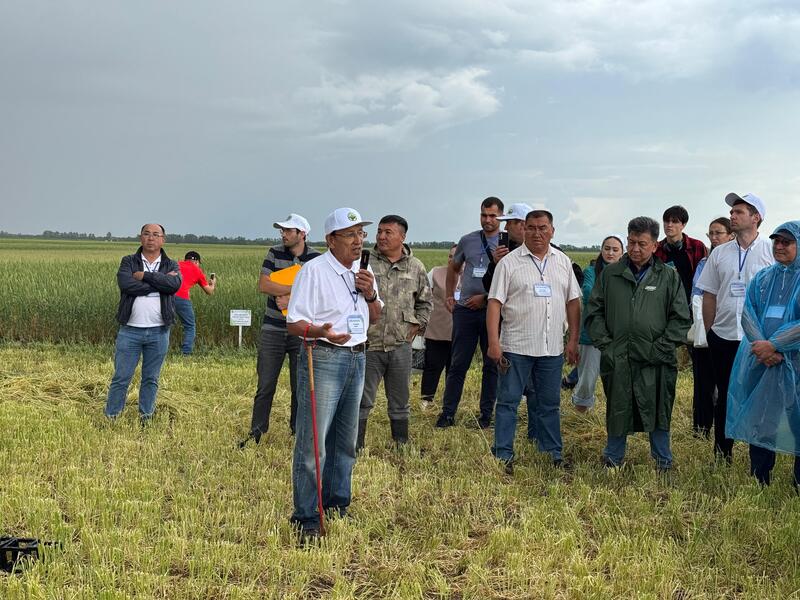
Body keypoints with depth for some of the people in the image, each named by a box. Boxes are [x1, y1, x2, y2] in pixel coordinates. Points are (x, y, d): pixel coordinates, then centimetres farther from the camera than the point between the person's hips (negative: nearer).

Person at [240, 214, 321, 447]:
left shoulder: (316, 259, -2)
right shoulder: (275, 253, 4)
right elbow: (263, 285, -8)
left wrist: (290, 300, -18)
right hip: (273, 330, 1)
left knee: (301, 386, 6)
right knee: (265, 386, 3)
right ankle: (257, 432, 13)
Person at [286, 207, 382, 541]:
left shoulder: (363, 272, 12)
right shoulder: (314, 271, -11)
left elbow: (375, 318, 20)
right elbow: (293, 323, -14)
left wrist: (371, 294, -1)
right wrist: (321, 332, -33)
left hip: (357, 359, 8)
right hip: (324, 359, -7)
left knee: (346, 440, 16)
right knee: (313, 442, -8)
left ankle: (337, 504, 29)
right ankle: (306, 517, -2)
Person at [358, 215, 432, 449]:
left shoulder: (416, 267, 6)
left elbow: (426, 301, 18)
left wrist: (416, 325, 8)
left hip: (401, 344, 2)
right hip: (369, 344, -2)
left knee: (400, 402, 13)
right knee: (362, 401, 2)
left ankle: (401, 446, 23)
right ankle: (356, 447, 11)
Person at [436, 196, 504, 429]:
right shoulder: (467, 241, 9)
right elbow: (454, 268, 25)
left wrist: (485, 298, -13)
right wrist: (449, 296, 19)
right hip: (465, 310, 2)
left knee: (492, 365, 6)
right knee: (458, 364, 4)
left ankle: (486, 415, 15)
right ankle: (447, 413, 10)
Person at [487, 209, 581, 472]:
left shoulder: (563, 262, 9)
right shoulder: (509, 262, -3)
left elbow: (573, 302, 11)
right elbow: (495, 302, -6)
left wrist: (573, 341, 5)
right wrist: (493, 342, -13)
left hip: (552, 348, 4)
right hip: (516, 347, -3)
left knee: (550, 404, 12)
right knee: (508, 401, 0)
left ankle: (554, 454, 21)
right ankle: (503, 455, 6)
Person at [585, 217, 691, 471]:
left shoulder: (669, 277, 5)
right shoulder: (610, 274, 9)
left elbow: (681, 318, 3)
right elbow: (594, 313, 10)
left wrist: (660, 348, -6)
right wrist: (604, 344, -1)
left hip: (655, 361, -1)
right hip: (617, 359, 1)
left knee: (658, 410, 6)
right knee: (617, 409, 10)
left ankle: (663, 460, 21)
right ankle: (613, 458, 24)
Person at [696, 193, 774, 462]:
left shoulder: (773, 251, -2)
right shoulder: (720, 253, 8)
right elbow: (709, 296, 11)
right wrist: (709, 333, 7)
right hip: (723, 337, 3)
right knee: (725, 397, 11)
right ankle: (722, 454, 22)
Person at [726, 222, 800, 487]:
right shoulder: (762, 278, 12)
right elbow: (748, 314, 4)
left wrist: (773, 345, -18)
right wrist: (762, 347, -12)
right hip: (761, 362, 4)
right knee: (759, 421, 8)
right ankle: (759, 483, 19)